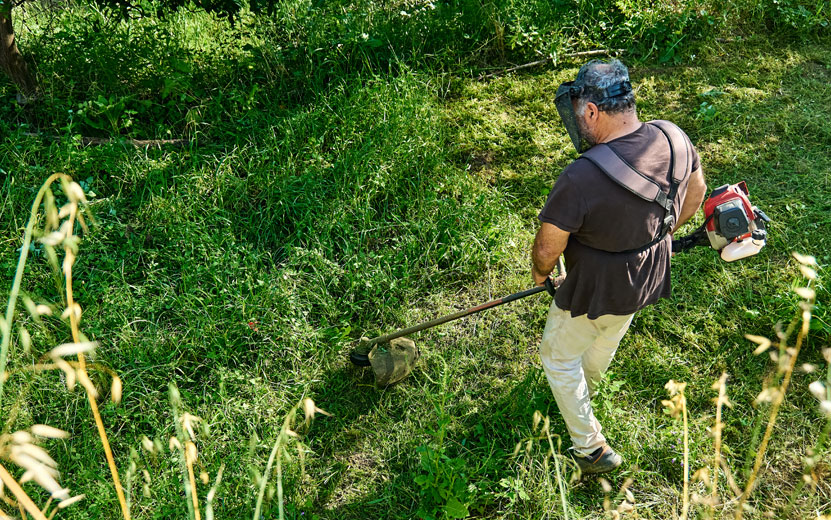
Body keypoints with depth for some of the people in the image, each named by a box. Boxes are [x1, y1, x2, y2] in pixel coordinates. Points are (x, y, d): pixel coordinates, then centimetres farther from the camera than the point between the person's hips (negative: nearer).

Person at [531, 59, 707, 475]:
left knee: (558, 356, 19)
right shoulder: (673, 138, -15)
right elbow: (695, 192, 4)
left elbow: (547, 247, -25)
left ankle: (590, 447, 30)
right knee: (607, 339, 33)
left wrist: (540, 272, -1)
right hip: (649, 281, 7)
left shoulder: (581, 178, -36)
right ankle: (584, 391, 63)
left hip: (595, 292, -7)